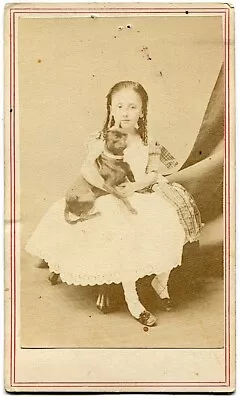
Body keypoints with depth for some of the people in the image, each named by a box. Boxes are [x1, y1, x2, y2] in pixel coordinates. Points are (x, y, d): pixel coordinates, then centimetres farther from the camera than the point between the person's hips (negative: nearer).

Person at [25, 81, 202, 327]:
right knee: (128, 241, -29)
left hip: (143, 198, 4)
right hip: (114, 204, -4)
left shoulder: (145, 142, 7)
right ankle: (131, 299, -8)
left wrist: (135, 186, -17)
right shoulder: (103, 140, -5)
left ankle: (161, 282, 12)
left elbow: (154, 174, 2)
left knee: (168, 230, -17)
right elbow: (87, 169, -18)